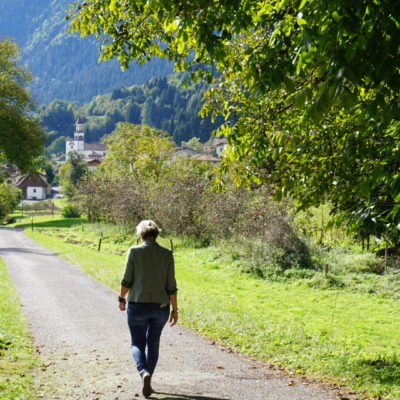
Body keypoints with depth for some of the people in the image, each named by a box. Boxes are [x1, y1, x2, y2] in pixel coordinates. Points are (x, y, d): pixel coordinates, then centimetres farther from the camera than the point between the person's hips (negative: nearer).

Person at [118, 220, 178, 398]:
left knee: (138, 344, 11)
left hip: (138, 306, -2)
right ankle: (147, 383, 25)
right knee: (153, 342, 22)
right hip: (161, 306, 2)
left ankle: (144, 373, -17)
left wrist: (122, 299, 11)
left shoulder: (134, 251, -7)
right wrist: (175, 310, 5)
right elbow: (171, 286, -3)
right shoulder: (167, 254, -2)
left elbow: (126, 280, -6)